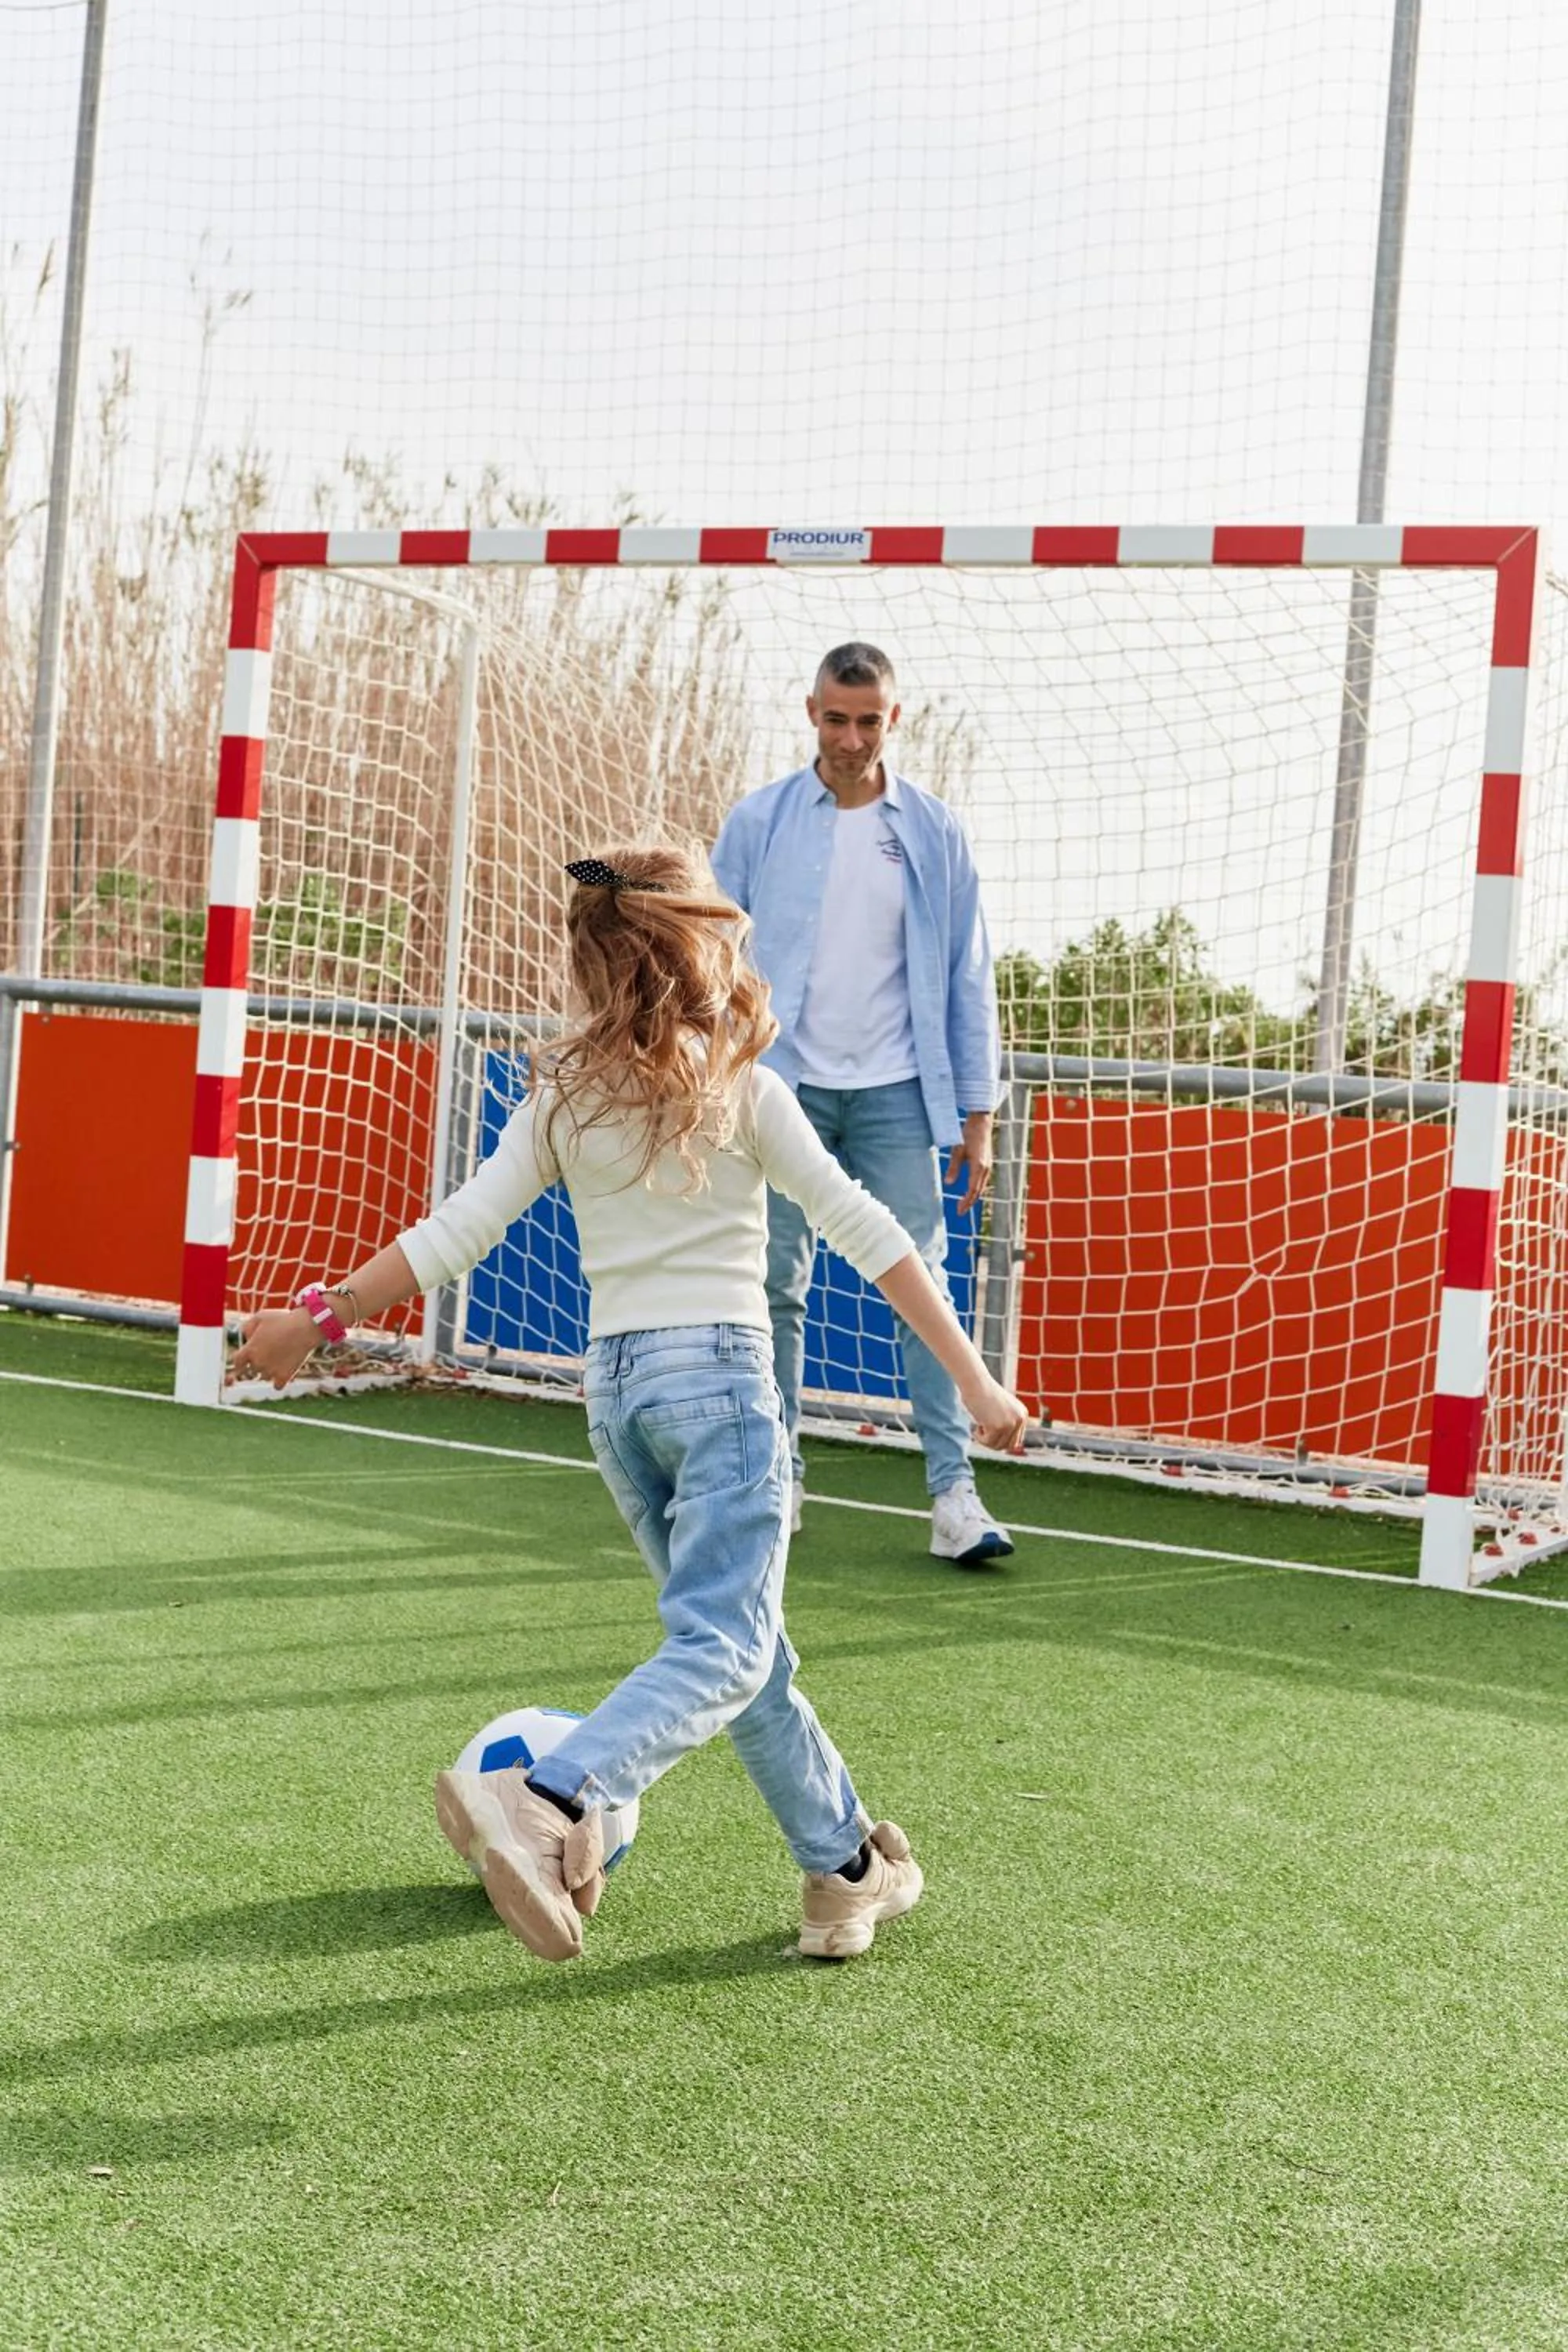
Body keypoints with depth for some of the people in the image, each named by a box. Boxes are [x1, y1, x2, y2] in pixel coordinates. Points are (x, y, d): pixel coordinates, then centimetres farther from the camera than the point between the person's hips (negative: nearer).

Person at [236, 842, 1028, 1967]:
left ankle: (848, 1869, 23)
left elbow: (456, 1232, 0)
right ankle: (547, 1807, -33)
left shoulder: (565, 1096, 6)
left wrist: (322, 1313, 9)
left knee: (743, 1643, 15)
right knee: (724, 1648, -11)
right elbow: (860, 1227, -7)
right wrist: (973, 1376, -6)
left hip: (615, 1388, 6)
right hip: (719, 1374, -6)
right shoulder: (738, 1085, -5)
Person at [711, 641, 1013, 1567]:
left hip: (894, 1093, 0)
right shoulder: (758, 823, 3)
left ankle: (955, 1492, -3)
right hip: (782, 1089, 0)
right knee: (777, 1288, 4)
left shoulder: (934, 833, 4)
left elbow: (969, 981, 7)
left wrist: (977, 1114, 2)